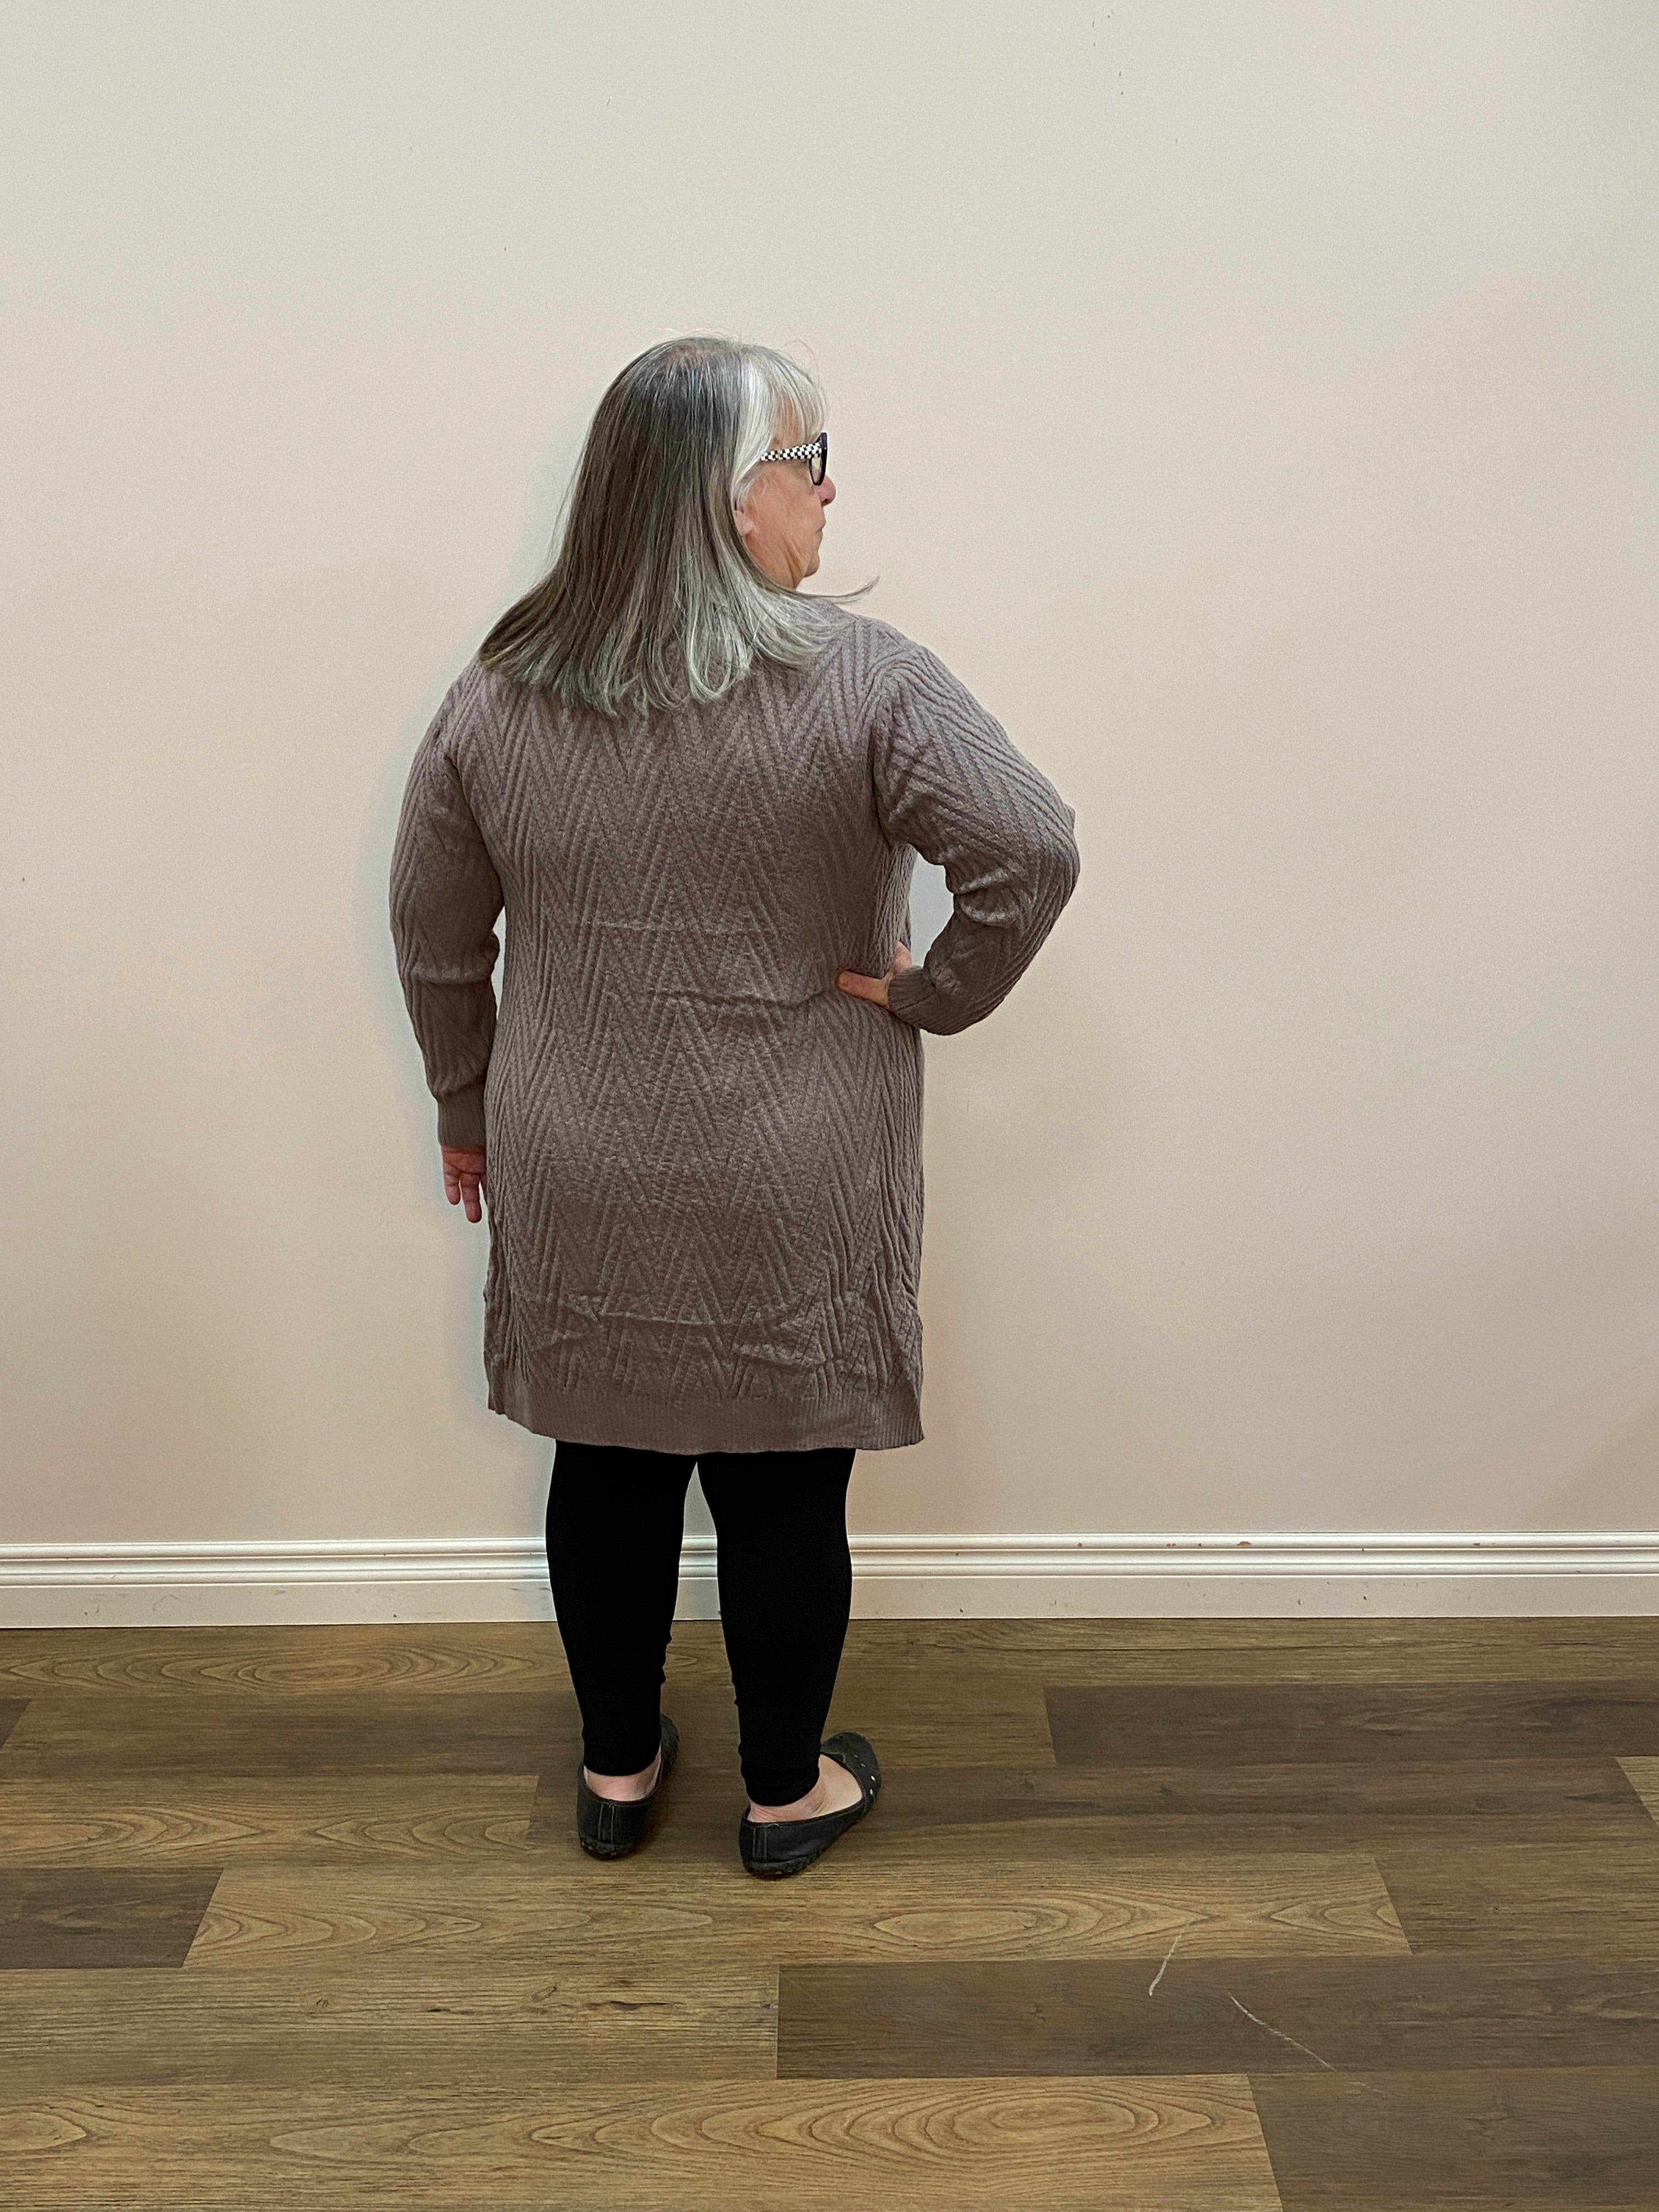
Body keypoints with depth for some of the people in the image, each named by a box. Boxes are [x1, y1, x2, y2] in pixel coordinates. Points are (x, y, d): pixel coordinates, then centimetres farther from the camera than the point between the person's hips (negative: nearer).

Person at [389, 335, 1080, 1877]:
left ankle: (615, 1769, 38)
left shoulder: (496, 696, -1)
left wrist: (467, 1113, 18)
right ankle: (786, 1792, 33)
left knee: (608, 1466, 19)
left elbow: (433, 945, 5)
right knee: (784, 1489, 13)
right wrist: (934, 995, -9)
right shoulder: (858, 679, -14)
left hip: (575, 1192, 4)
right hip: (789, 1201, -3)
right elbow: (1033, 851, -24)